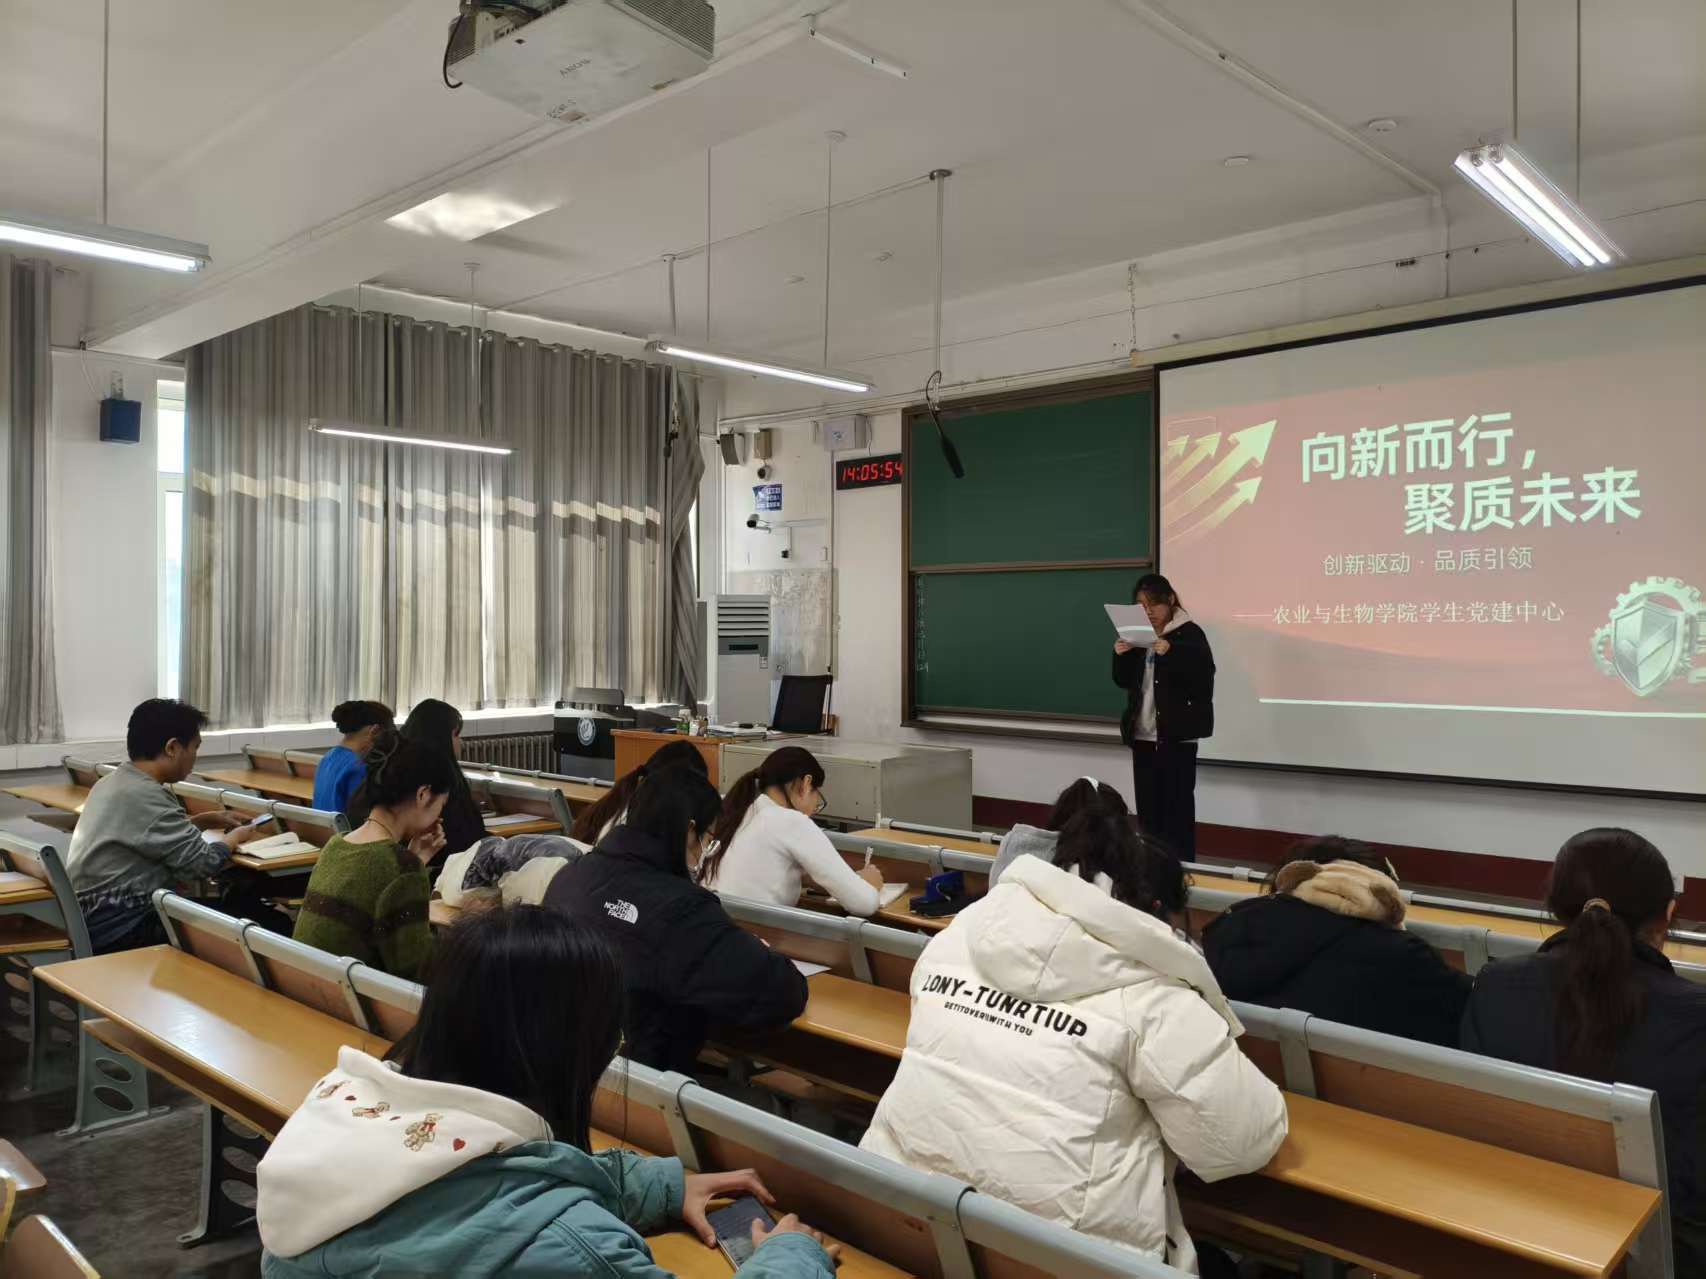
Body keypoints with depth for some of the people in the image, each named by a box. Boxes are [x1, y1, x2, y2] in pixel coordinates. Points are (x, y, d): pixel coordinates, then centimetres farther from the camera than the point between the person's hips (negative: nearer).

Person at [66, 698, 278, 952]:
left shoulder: (113, 782, 10)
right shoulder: (143, 795, -20)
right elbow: (203, 862, -19)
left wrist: (207, 820, 17)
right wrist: (234, 838, 0)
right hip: (121, 929, -10)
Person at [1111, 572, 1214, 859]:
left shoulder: (1190, 633, -6)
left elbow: (1205, 676, -17)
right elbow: (1124, 682, 14)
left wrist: (1170, 652, -30)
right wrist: (1120, 655, -6)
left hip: (1177, 735, -6)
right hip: (1143, 734, 6)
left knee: (1177, 808, -6)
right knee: (1147, 808, 9)